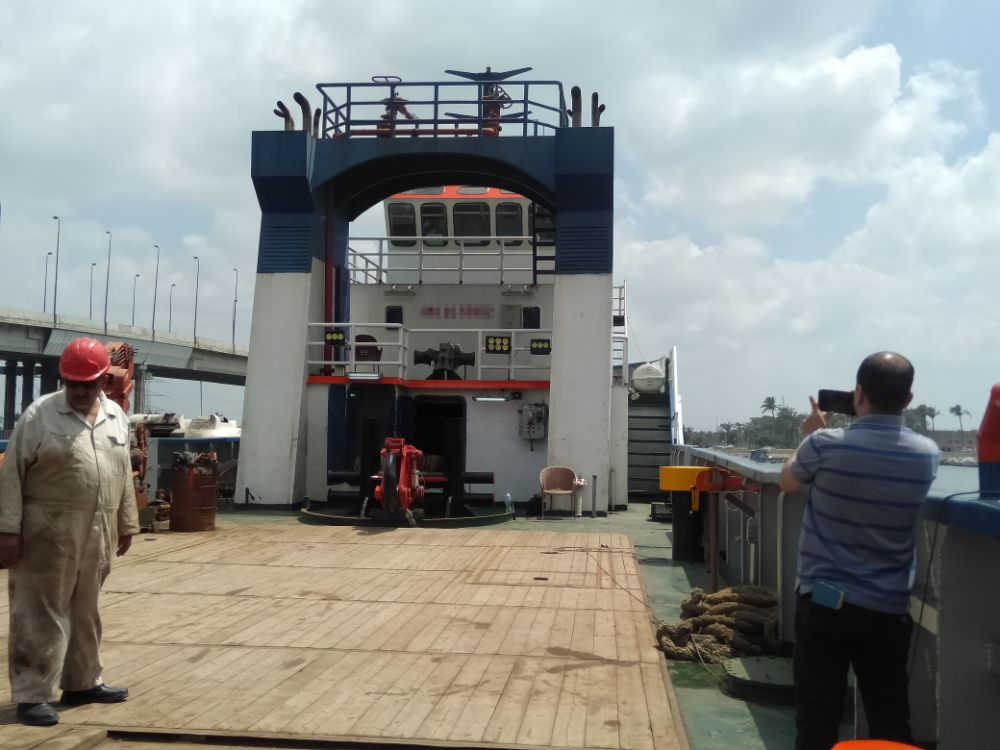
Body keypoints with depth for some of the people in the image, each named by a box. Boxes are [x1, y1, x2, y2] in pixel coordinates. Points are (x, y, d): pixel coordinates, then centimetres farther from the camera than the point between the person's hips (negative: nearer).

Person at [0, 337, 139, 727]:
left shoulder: (116, 416, 8)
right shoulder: (39, 415, -8)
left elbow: (124, 475, 15)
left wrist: (126, 523, 16)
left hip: (97, 535, 5)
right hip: (48, 534, -5)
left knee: (84, 612, 16)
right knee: (40, 615, 1)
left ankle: (82, 683, 28)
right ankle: (32, 696, 9)